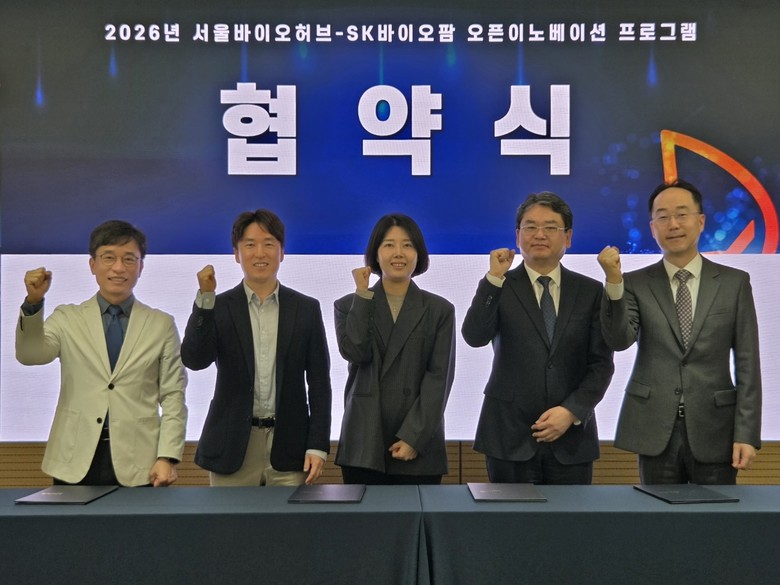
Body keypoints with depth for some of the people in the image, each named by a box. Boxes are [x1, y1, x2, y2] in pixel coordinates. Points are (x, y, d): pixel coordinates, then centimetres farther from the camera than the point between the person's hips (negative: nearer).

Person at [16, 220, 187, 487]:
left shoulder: (162, 325, 6)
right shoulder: (67, 318, 8)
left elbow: (173, 395, 3)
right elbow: (30, 355, -9)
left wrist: (167, 457, -6)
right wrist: (33, 303, -24)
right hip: (75, 463, 1)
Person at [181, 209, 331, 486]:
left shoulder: (306, 309, 4)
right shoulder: (218, 307, 3)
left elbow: (319, 382, 4)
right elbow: (194, 360, -10)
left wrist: (318, 445, -2)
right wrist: (205, 297, -17)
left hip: (289, 446, 1)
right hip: (232, 448, 0)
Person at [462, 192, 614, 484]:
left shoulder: (590, 291, 7)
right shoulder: (499, 288, 3)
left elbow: (602, 363, 3)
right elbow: (474, 337, -14)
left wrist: (571, 411, -9)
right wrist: (494, 279, -18)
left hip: (572, 438, 2)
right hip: (510, 437, -1)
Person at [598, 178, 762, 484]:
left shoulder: (734, 282, 4)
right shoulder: (636, 283, 3)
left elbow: (747, 364, 1)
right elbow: (619, 340, -12)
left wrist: (747, 433, -5)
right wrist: (614, 281, -24)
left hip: (714, 429, 0)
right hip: (655, 431, 0)